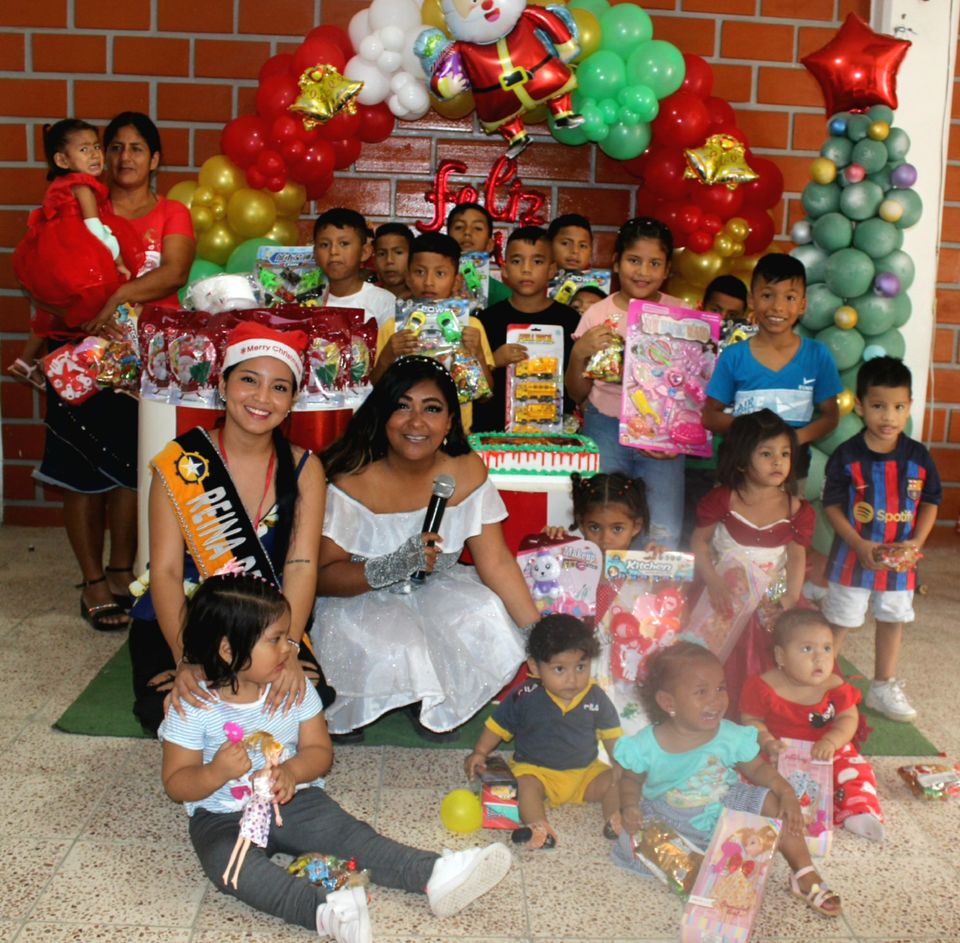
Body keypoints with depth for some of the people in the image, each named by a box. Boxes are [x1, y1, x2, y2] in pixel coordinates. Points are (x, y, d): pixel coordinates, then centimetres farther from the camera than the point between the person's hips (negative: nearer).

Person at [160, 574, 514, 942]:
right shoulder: (193, 708, -13)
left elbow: (320, 752, 1)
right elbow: (176, 784, -9)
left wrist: (291, 770, -22)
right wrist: (218, 772, -30)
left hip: (293, 800, 3)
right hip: (223, 817, -3)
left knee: (349, 834, -22)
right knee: (231, 865, -34)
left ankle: (434, 875, -33)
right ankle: (323, 909, -54)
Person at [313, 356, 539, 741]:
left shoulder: (467, 472, -11)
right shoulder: (353, 482, -21)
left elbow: (496, 562, -11)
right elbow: (323, 577, -18)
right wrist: (394, 566, -35)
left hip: (434, 593, 4)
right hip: (359, 601, -4)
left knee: (493, 620, -22)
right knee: (396, 651, -32)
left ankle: (431, 701, 7)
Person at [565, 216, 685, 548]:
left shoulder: (680, 313, 2)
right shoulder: (598, 315, 1)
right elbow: (577, 393, 3)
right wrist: (579, 353, -14)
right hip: (607, 428, 0)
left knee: (665, 538, -5)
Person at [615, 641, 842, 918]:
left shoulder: (730, 736, -14)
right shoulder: (647, 745, -20)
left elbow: (757, 768, -1)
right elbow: (632, 779, -3)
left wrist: (786, 791, -17)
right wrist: (629, 806, -23)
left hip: (726, 807, 2)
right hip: (668, 818, -1)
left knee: (775, 804, -17)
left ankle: (805, 876, -2)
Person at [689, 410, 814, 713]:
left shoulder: (796, 509, -6)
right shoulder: (722, 499, -11)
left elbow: (797, 558, -2)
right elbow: (699, 541, -7)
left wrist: (790, 599, -16)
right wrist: (713, 582, -19)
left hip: (770, 602, 1)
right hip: (725, 597, -1)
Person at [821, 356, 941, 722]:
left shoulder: (918, 456, -5)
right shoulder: (846, 456, -13)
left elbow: (930, 504, 2)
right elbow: (832, 506, -10)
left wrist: (915, 544, -13)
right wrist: (861, 546, -20)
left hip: (900, 561, 3)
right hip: (853, 558, -3)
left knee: (892, 621, 17)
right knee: (838, 623, 6)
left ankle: (883, 688, 33)